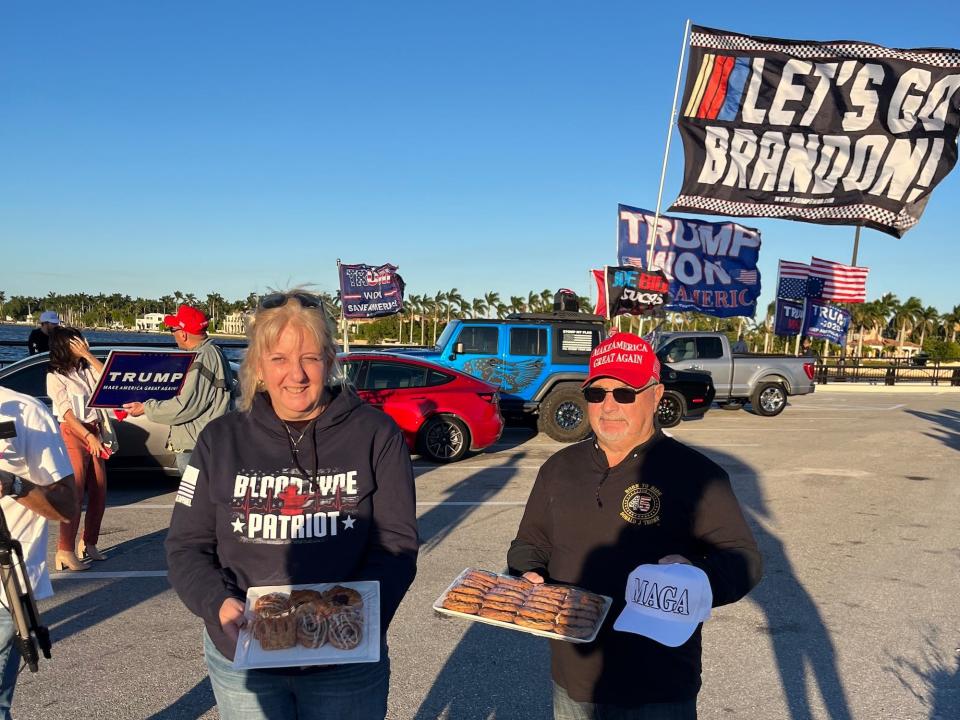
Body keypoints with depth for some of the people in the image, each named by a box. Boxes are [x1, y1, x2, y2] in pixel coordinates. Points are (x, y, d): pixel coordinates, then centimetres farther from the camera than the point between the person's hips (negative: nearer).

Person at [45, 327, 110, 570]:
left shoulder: (86, 369, 13)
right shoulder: (55, 376, -4)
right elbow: (67, 413, -12)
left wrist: (88, 355, -7)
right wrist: (89, 437, -19)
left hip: (94, 433, 6)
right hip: (73, 434, -6)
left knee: (99, 491, 5)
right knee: (75, 493, -12)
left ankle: (88, 544, 16)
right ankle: (65, 552, -10)